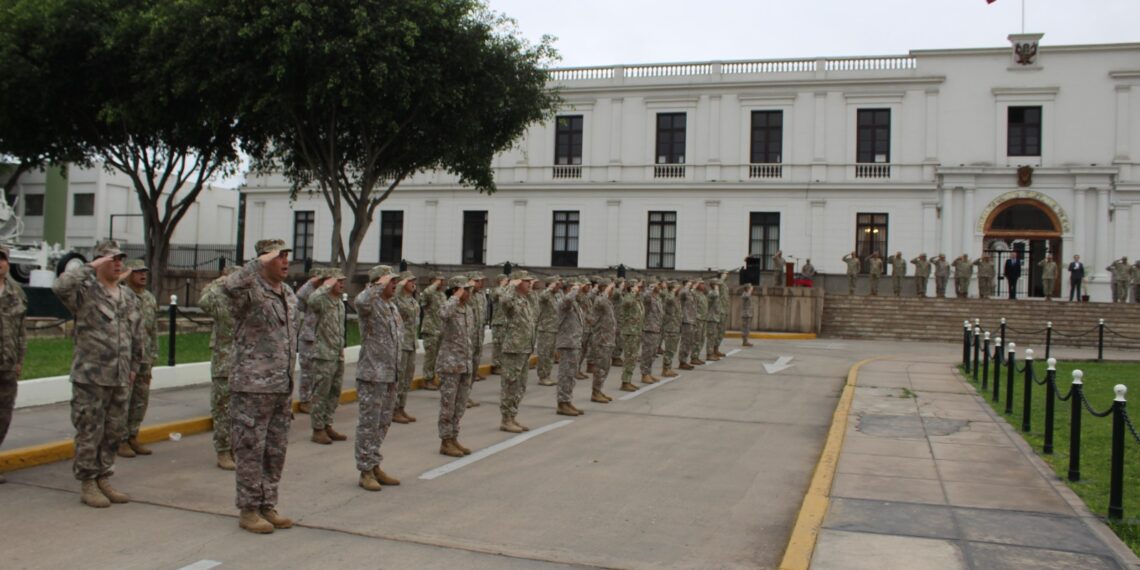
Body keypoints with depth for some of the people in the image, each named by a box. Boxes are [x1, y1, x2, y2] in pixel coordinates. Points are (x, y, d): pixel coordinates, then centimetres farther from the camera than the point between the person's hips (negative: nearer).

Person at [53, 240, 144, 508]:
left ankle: (103, 480, 24)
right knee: (90, 432, 1)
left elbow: (138, 335, 20)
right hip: (90, 378, -6)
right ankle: (87, 484, 12)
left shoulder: (129, 298, 14)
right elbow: (60, 286, -29)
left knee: (114, 432, 12)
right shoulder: (86, 292, -6)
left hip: (120, 379, 6)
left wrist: (136, 365, 16)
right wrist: (90, 267, -21)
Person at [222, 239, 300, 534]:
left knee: (276, 451, 14)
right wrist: (260, 262, -30)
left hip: (282, 388, 8)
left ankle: (268, 506, 25)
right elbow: (229, 286, -36)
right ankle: (249, 510, 12)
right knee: (251, 450, 1)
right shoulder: (250, 291, -10)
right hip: (252, 387, -8)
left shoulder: (290, 295, 13)